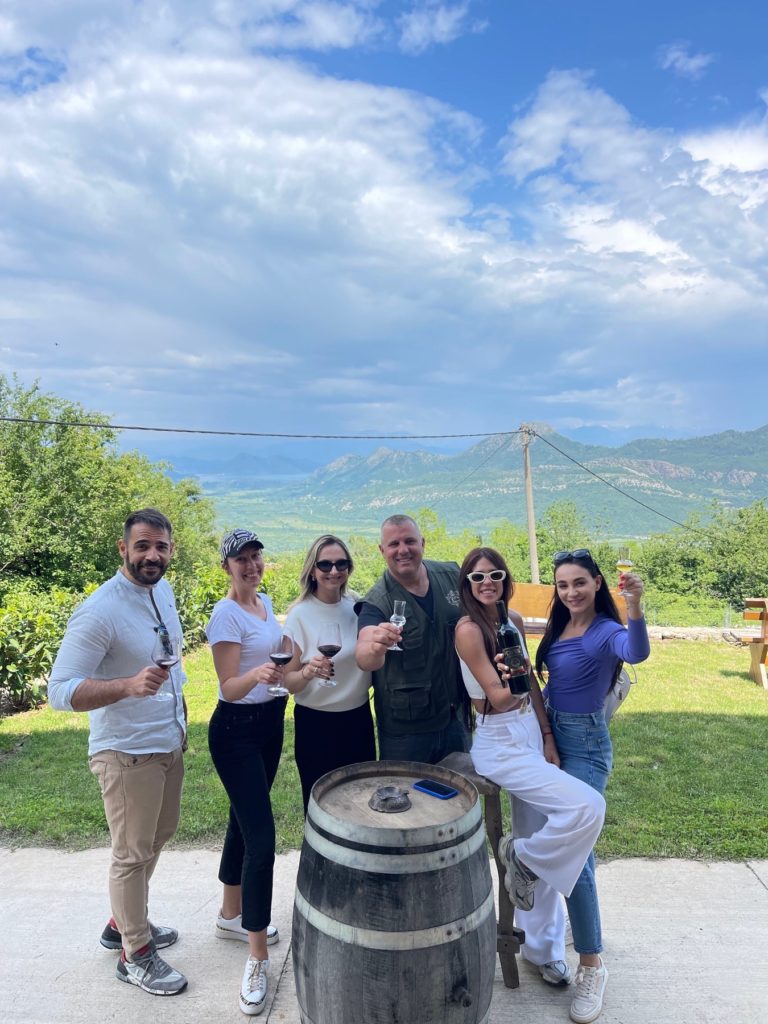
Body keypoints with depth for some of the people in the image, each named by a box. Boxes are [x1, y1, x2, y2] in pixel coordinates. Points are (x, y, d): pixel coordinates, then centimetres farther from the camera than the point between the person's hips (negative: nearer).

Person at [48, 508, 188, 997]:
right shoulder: (99, 611, -25)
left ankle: (124, 923, 45)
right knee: (133, 854, 9)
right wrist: (128, 685, -40)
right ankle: (134, 954, 31)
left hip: (169, 743, 8)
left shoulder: (163, 590, 0)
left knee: (158, 836, 23)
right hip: (128, 753, -8)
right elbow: (60, 691, -25)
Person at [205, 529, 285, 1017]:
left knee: (244, 821, 21)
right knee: (261, 838, -8)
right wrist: (256, 675, -41)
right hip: (237, 729, -8)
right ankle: (258, 959, 7)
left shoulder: (266, 601, 6)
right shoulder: (226, 614, -19)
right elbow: (230, 689, -24)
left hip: (270, 722, 8)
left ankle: (232, 916, 39)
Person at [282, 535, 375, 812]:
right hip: (316, 724, -4)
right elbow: (289, 682, -10)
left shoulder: (358, 607, -2)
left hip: (359, 719, 4)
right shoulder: (300, 615, -14)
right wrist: (308, 672, -30)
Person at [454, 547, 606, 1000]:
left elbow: (532, 684, 9)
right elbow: (499, 699, -17)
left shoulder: (514, 619, 4)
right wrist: (512, 685, -38)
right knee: (587, 807, -19)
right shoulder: (468, 628, -16)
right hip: (500, 745, -7)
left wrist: (548, 738, 4)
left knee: (541, 837, 14)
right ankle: (521, 856, 9)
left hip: (532, 735, 7)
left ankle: (543, 948, 35)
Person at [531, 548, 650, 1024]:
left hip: (585, 747, -7)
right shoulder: (558, 628, 3)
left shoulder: (606, 632, -18)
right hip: (552, 739, 7)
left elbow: (638, 652, -41)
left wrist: (635, 606, -59)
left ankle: (592, 965, 9)